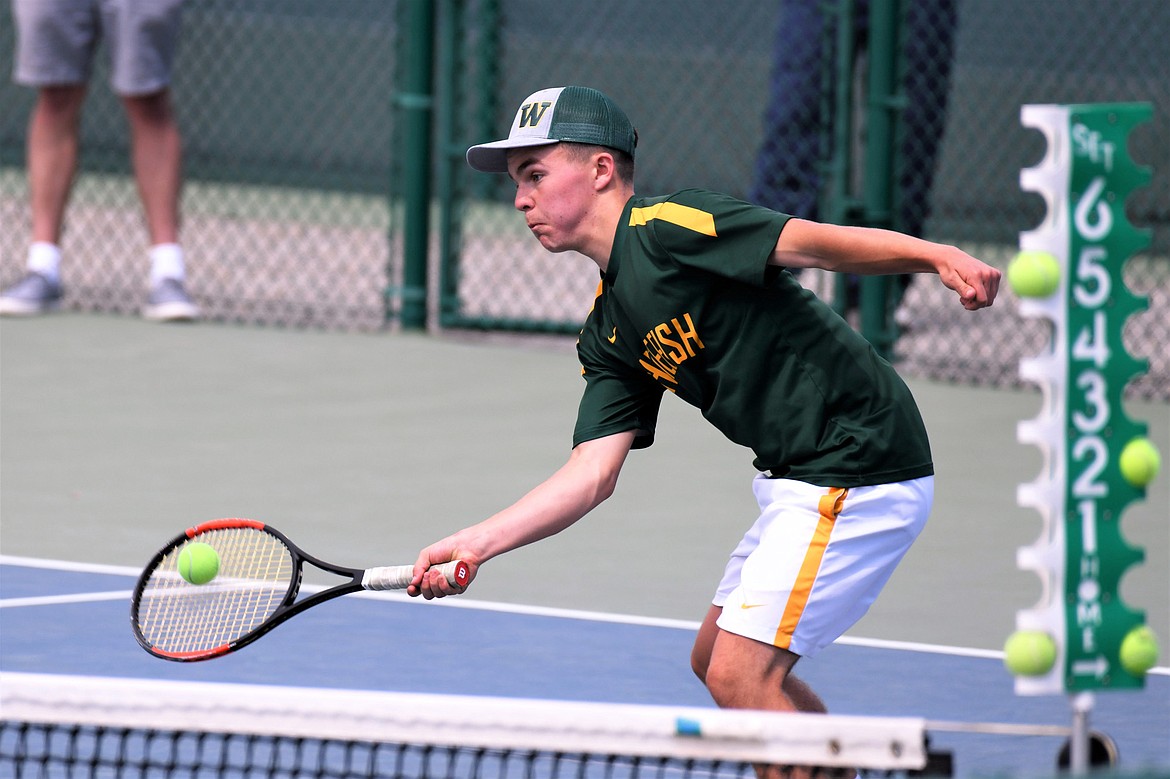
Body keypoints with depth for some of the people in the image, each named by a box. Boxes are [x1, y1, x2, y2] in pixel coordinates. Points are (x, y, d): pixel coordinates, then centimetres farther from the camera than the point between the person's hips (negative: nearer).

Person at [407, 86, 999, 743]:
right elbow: (594, 473, 5)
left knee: (740, 677, -11)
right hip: (799, 480, 10)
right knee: (715, 659, 20)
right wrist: (477, 542, -6)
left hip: (857, 464, -10)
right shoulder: (607, 337, 13)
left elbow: (815, 242, -23)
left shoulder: (668, 228, -13)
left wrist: (940, 256, -37)